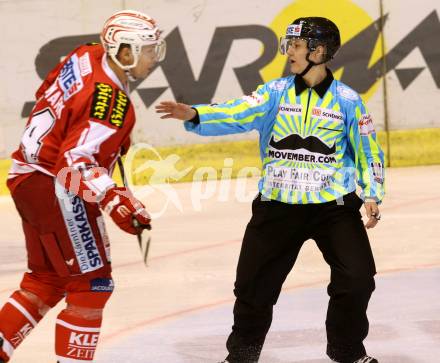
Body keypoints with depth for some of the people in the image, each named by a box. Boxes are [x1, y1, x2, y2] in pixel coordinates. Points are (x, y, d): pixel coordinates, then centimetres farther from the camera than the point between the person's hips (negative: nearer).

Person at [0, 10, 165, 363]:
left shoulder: (87, 56, 4)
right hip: (55, 189, -10)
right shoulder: (111, 103, -22)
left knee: (46, 280, 19)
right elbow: (76, 160, -30)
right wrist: (115, 201, -38)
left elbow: (49, 92, 22)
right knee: (92, 284, -4)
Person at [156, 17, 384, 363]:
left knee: (357, 278, -9)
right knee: (254, 283, 5)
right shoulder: (276, 92, 0)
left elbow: (368, 151, 5)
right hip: (278, 205, 1)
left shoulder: (347, 100, -3)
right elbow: (236, 114, -13)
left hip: (334, 204, -1)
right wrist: (194, 115, -30)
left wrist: (371, 195, -6)